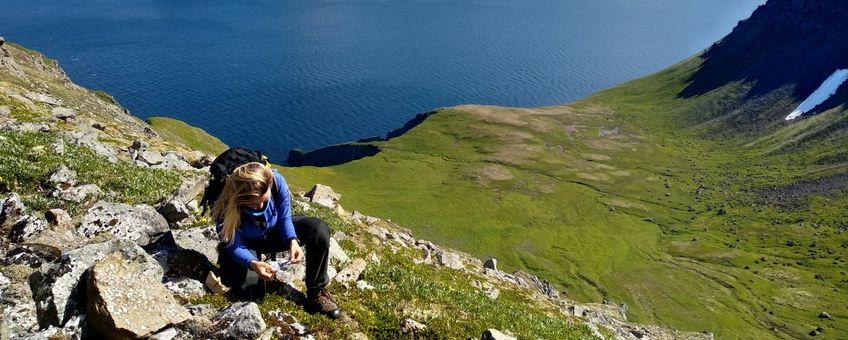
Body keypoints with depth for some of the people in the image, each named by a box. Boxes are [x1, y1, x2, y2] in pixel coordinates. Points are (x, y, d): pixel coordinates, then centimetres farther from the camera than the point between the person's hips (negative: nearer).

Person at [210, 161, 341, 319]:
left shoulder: (276, 181, -32)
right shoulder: (226, 207, -36)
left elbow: (284, 218, -15)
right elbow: (234, 246, -25)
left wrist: (292, 241, -34)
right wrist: (253, 264, -45)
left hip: (275, 232, 2)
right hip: (247, 243, -1)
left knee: (319, 229, -24)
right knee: (232, 281, -28)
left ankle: (316, 293, -12)